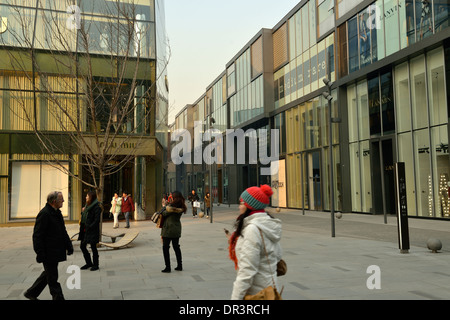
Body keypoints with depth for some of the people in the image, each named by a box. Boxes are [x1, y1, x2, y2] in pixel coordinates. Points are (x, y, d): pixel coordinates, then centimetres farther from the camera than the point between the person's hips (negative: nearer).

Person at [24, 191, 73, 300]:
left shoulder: (57, 212, 11)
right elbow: (37, 236, -20)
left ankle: (31, 293, 34)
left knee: (49, 274, 21)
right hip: (49, 253, -10)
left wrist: (69, 245, 17)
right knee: (52, 278, 2)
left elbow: (63, 232, 20)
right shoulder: (44, 214, -19)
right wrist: (40, 254, -20)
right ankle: (58, 297, 11)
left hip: (56, 252, 10)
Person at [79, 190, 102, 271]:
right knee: (82, 246, 11)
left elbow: (97, 220, -18)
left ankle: (95, 265, 14)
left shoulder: (96, 207, -13)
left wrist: (89, 227, -19)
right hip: (85, 230, 9)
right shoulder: (87, 206, 13)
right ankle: (89, 263, 26)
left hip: (92, 231, -9)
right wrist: (83, 212, 1)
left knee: (93, 247, 1)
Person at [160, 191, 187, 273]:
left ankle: (168, 267, 2)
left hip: (168, 229, -7)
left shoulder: (171, 205, -17)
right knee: (176, 247, 16)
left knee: (165, 248, 3)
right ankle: (179, 265, 20)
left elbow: (164, 213, -11)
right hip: (177, 229, 7)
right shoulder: (182, 207, 3)